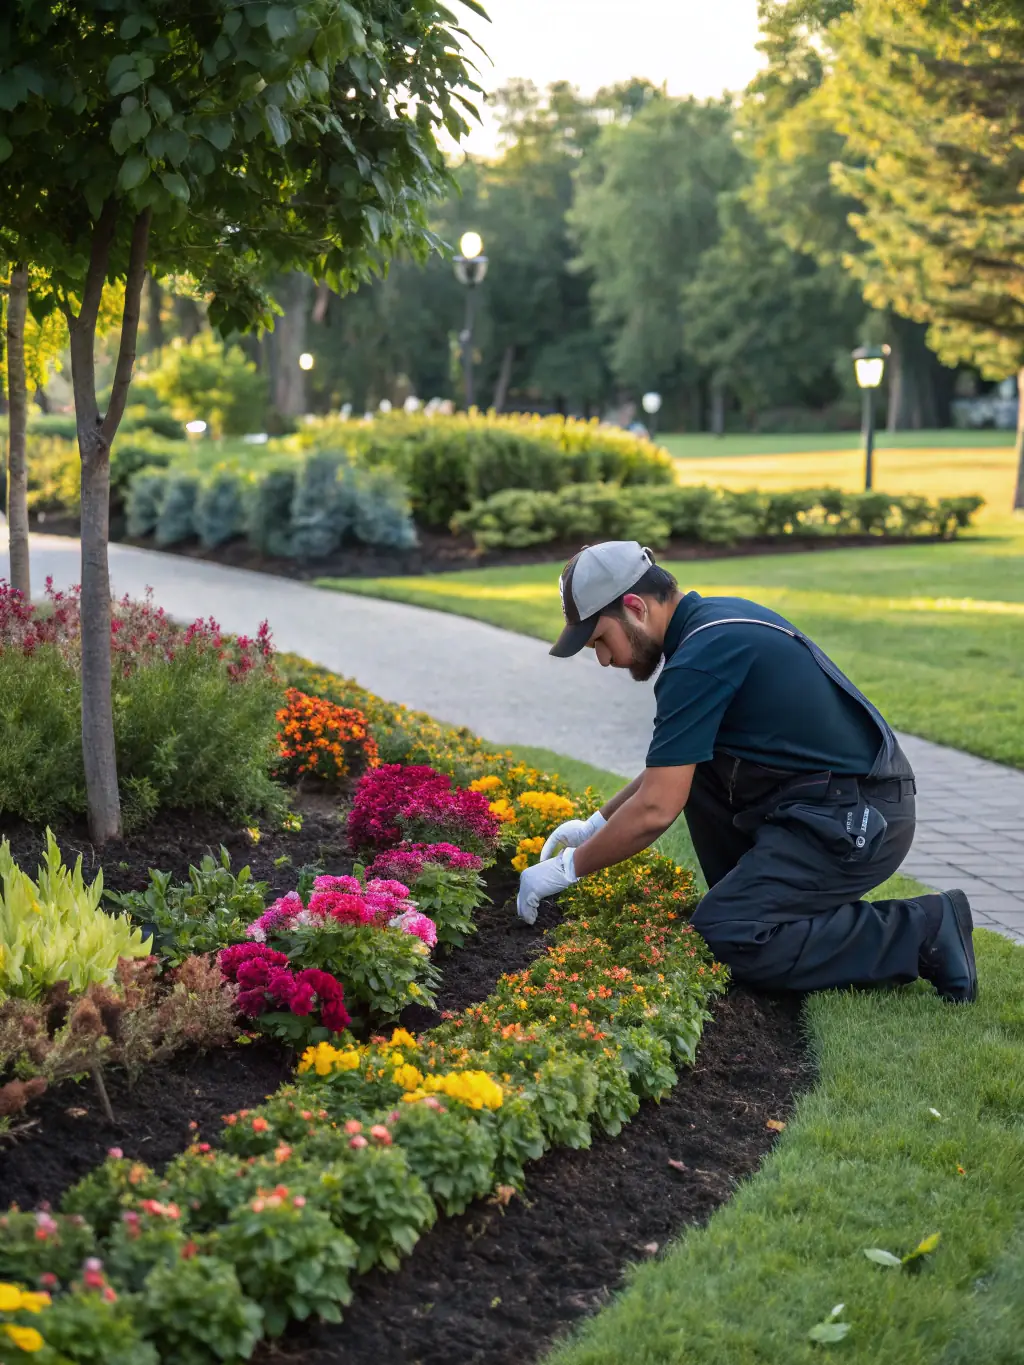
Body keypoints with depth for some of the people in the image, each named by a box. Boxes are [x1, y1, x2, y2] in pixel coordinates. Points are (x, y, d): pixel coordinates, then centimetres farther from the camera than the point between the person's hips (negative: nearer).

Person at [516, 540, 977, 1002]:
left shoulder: (700, 658, -19)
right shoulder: (714, 619, 12)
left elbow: (655, 809, -19)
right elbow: (667, 770, 26)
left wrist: (570, 867, -6)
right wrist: (595, 824, 25)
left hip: (855, 823, -10)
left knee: (721, 937, -14)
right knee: (690, 765, 17)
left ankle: (920, 932, -9)